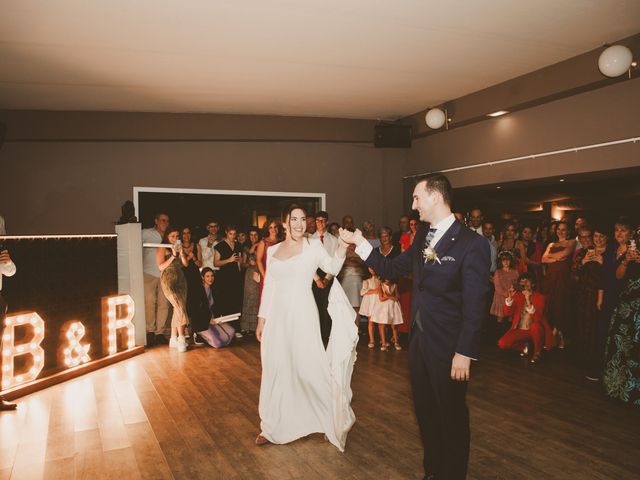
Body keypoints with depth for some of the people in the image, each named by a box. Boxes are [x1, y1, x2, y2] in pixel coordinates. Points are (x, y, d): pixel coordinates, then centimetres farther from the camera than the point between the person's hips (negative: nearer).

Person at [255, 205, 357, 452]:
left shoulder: (313, 246, -1)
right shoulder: (272, 250, 10)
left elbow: (332, 268, -12)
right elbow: (268, 286, 12)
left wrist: (342, 247, -29)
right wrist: (261, 318, 10)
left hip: (303, 316, -4)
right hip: (277, 317, 4)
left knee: (310, 367, -2)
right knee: (276, 370, 11)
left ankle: (329, 420, 17)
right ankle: (274, 426, 25)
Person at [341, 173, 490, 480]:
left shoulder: (471, 243, -16)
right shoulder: (422, 238, 7)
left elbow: (475, 304, -18)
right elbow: (391, 269, 10)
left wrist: (465, 353, -19)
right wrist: (360, 243, 5)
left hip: (448, 347, -7)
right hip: (419, 340, 7)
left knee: (451, 415, 11)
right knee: (425, 411, 20)